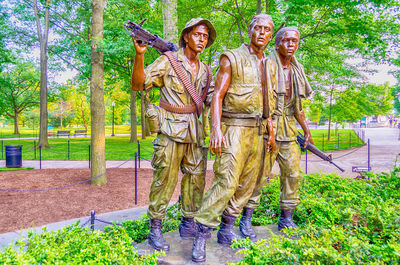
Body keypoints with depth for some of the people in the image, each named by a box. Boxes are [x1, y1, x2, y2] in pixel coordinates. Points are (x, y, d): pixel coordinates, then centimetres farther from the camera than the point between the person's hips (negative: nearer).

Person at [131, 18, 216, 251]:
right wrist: (139, 55, -23)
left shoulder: (205, 70, 14)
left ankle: (188, 224, 26)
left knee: (196, 178, 10)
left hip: (195, 132, 6)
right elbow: (138, 84, -10)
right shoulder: (168, 61, -2)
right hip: (171, 129, -6)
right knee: (164, 180, -3)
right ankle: (155, 229, 13)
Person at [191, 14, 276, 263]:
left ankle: (227, 229, 21)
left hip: (258, 131, 7)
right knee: (226, 182, -15)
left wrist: (271, 131, 18)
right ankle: (202, 234, -4)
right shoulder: (232, 58, -2)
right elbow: (218, 96, -9)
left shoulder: (269, 66, 17)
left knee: (246, 184, 8)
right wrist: (216, 129, -21)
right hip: (235, 128, -7)